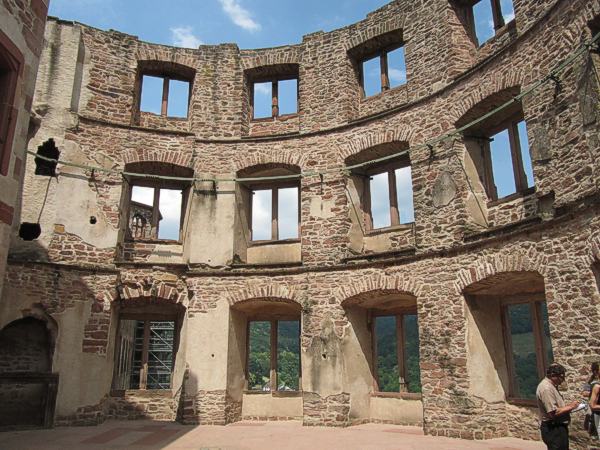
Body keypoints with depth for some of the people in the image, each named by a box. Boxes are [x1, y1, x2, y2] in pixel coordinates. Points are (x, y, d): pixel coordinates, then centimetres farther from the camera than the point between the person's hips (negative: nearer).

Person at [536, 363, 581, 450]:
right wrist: (570, 407, -16)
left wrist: (568, 407, 6)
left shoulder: (551, 386, 10)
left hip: (558, 427, 11)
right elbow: (553, 413, -28)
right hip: (553, 430, -11)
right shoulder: (546, 388, -25)